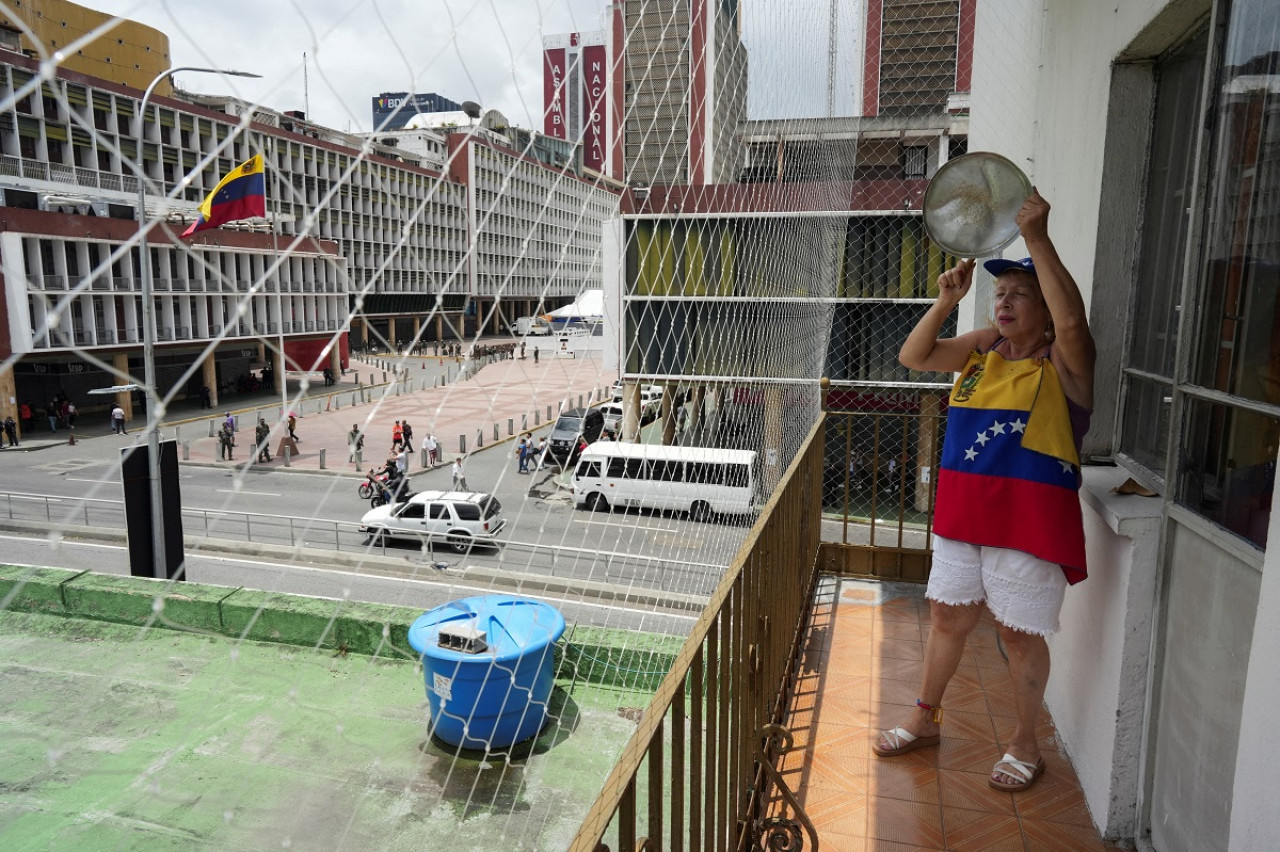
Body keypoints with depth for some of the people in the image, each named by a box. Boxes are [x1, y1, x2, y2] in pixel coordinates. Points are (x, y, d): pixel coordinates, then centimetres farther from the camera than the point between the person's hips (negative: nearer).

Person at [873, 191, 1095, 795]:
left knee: (1019, 631, 7)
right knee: (947, 614, 16)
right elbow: (913, 356, 7)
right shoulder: (983, 348, 8)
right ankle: (925, 720, 34)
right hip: (963, 513, 6)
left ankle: (1024, 744, 29)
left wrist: (1037, 239, -31)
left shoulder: (1063, 360, -9)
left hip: (1028, 519, -6)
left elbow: (1071, 320, -31)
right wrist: (946, 302, -6)